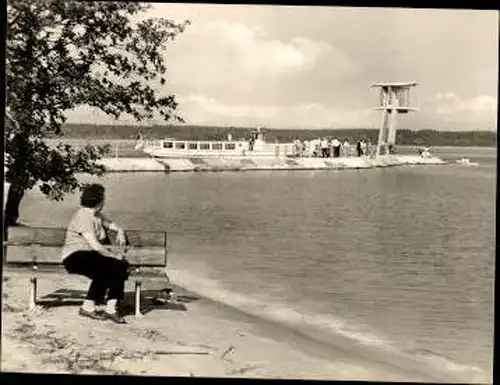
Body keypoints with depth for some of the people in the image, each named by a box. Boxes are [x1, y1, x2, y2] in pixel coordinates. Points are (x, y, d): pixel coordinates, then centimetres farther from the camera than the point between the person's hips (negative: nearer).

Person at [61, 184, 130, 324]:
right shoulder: (83, 216, -16)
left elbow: (111, 224, 32)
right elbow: (95, 246, -23)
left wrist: (120, 231, 10)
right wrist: (115, 256, -16)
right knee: (104, 268, -33)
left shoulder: (97, 215, 12)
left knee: (121, 266, -16)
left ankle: (111, 308, -17)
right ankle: (88, 306, -20)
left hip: (90, 256, 8)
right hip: (74, 257, -8)